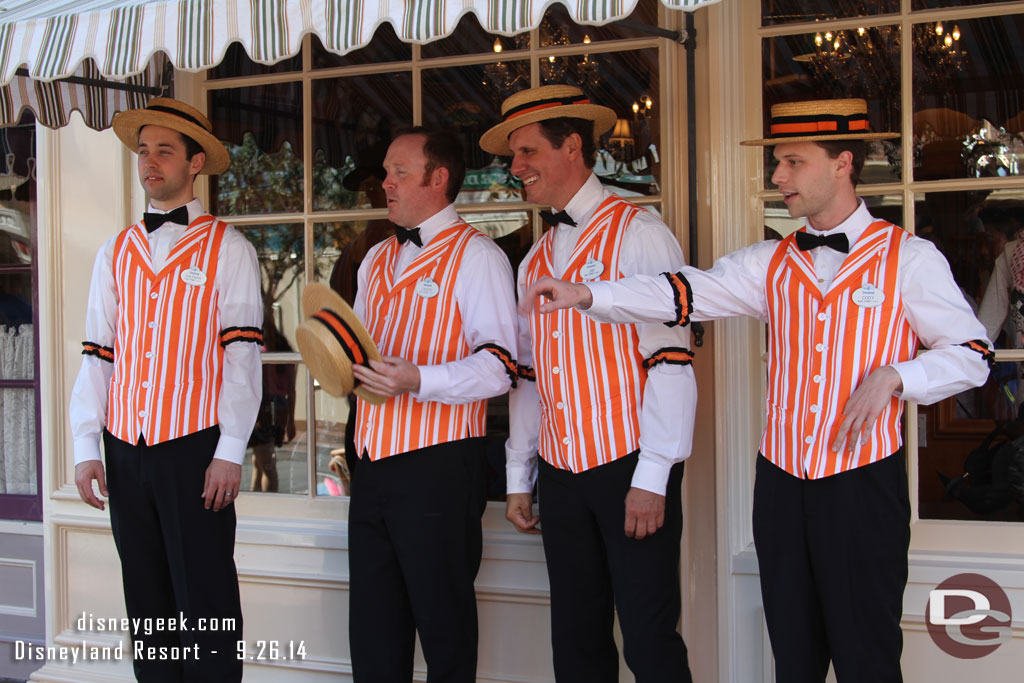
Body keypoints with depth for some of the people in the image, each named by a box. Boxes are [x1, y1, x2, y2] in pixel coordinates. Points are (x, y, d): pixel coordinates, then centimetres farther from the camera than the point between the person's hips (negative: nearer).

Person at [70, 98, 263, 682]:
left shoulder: (227, 249, 1)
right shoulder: (116, 253, 14)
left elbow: (242, 356, -6)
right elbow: (97, 355, 12)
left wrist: (230, 453, -12)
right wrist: (87, 449, 5)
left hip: (195, 449, -4)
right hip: (125, 450, 5)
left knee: (206, 603, -2)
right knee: (147, 601, 11)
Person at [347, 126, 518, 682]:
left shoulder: (476, 256, -5)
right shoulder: (377, 259, 20)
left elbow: (498, 365, -15)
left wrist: (417, 380, -27)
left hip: (437, 465, -7)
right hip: (373, 462, 8)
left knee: (444, 624, 0)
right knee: (372, 627, 11)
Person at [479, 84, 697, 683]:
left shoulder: (638, 234, -5)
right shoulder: (535, 262, 16)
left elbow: (670, 360, -12)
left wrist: (652, 476, -17)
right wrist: (518, 478, 15)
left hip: (630, 469, -6)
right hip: (561, 475, 6)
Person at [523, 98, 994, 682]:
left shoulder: (909, 258, -2)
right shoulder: (772, 262, 9)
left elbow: (972, 354, 1)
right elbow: (687, 293, -3)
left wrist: (893, 376, -15)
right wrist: (587, 294, -16)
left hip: (864, 480, -4)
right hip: (783, 480, 4)